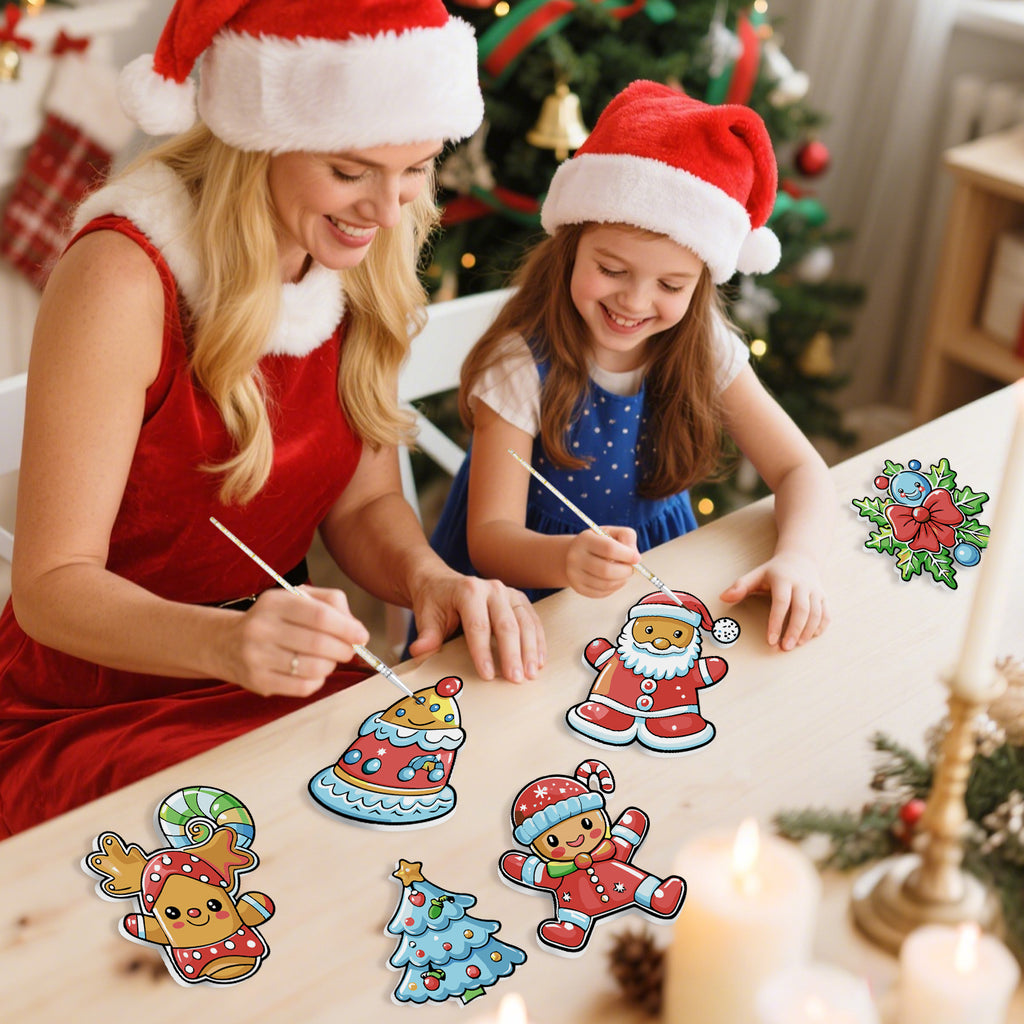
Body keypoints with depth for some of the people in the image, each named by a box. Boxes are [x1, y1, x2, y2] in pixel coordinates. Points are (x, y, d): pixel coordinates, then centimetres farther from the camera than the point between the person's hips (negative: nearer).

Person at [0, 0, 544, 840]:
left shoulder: (363, 262, 0)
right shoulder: (126, 276, -21)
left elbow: (364, 501, 3)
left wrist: (430, 578, -20)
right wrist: (228, 642, -39)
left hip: (281, 684, 6)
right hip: (86, 721, -6)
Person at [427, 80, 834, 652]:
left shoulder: (704, 349, -7)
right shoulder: (521, 366, -19)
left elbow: (800, 468, -3)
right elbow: (489, 536, -21)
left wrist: (798, 559, -24)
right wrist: (566, 559, -43)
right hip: (528, 600, -7)